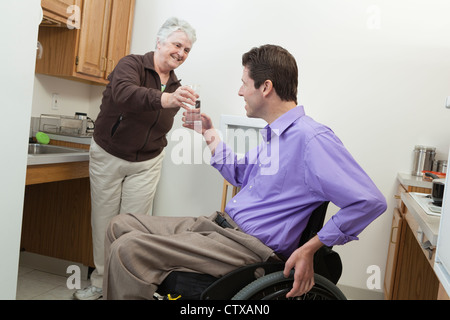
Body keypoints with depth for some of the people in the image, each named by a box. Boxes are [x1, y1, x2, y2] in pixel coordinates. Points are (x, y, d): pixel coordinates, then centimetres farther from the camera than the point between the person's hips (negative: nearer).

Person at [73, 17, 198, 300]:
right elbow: (123, 92, -40)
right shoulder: (133, 65, -15)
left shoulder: (176, 88, 2)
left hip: (146, 164, 3)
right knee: (104, 221, 8)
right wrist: (163, 99, -56)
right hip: (108, 157, -3)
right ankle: (100, 283, 25)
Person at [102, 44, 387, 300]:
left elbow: (369, 201, -20)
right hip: (221, 224, 10)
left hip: (249, 246, -9)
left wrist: (310, 248, -19)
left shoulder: (311, 137, -18)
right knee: (122, 226, 6)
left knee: (128, 249, -21)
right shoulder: (272, 133, 13)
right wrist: (211, 136, 21)